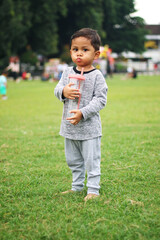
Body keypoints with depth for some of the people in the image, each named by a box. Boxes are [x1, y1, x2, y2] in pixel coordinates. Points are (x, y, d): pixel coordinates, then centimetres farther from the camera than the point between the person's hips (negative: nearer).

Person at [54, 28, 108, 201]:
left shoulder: (96, 76, -11)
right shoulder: (68, 72, 4)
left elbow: (101, 99, -14)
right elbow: (57, 89, 3)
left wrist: (83, 113, -24)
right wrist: (63, 91, -22)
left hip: (89, 127, -5)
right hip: (69, 127, 6)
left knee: (91, 160, 1)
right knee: (73, 160, 18)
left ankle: (93, 190, 11)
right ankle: (77, 187, 32)